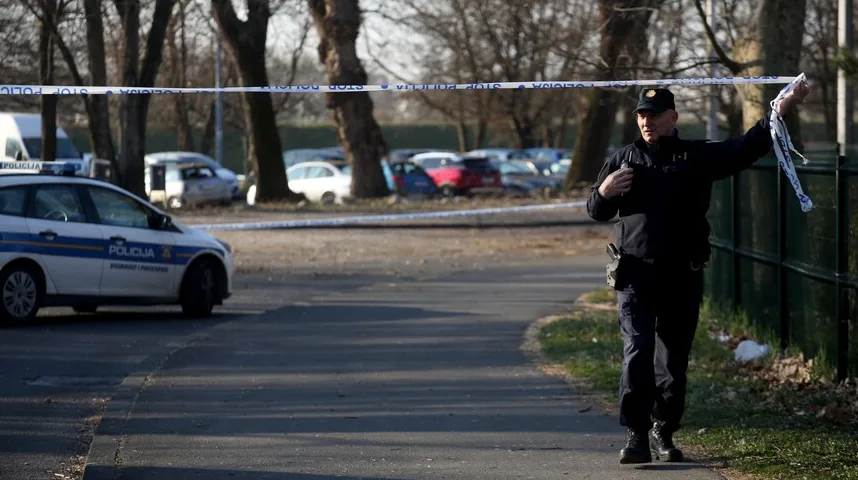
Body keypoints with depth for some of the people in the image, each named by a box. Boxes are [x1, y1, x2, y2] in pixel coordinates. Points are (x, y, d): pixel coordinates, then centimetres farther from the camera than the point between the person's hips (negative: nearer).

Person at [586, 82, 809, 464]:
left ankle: (664, 433, 20)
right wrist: (603, 193, -6)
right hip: (635, 276, -1)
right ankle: (637, 436, -11)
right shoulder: (623, 160, 12)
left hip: (683, 278, 1)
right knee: (637, 354, -13)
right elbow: (595, 212, 18)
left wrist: (781, 110, -13)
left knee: (674, 361, 6)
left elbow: (746, 148, -2)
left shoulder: (698, 157, 8)